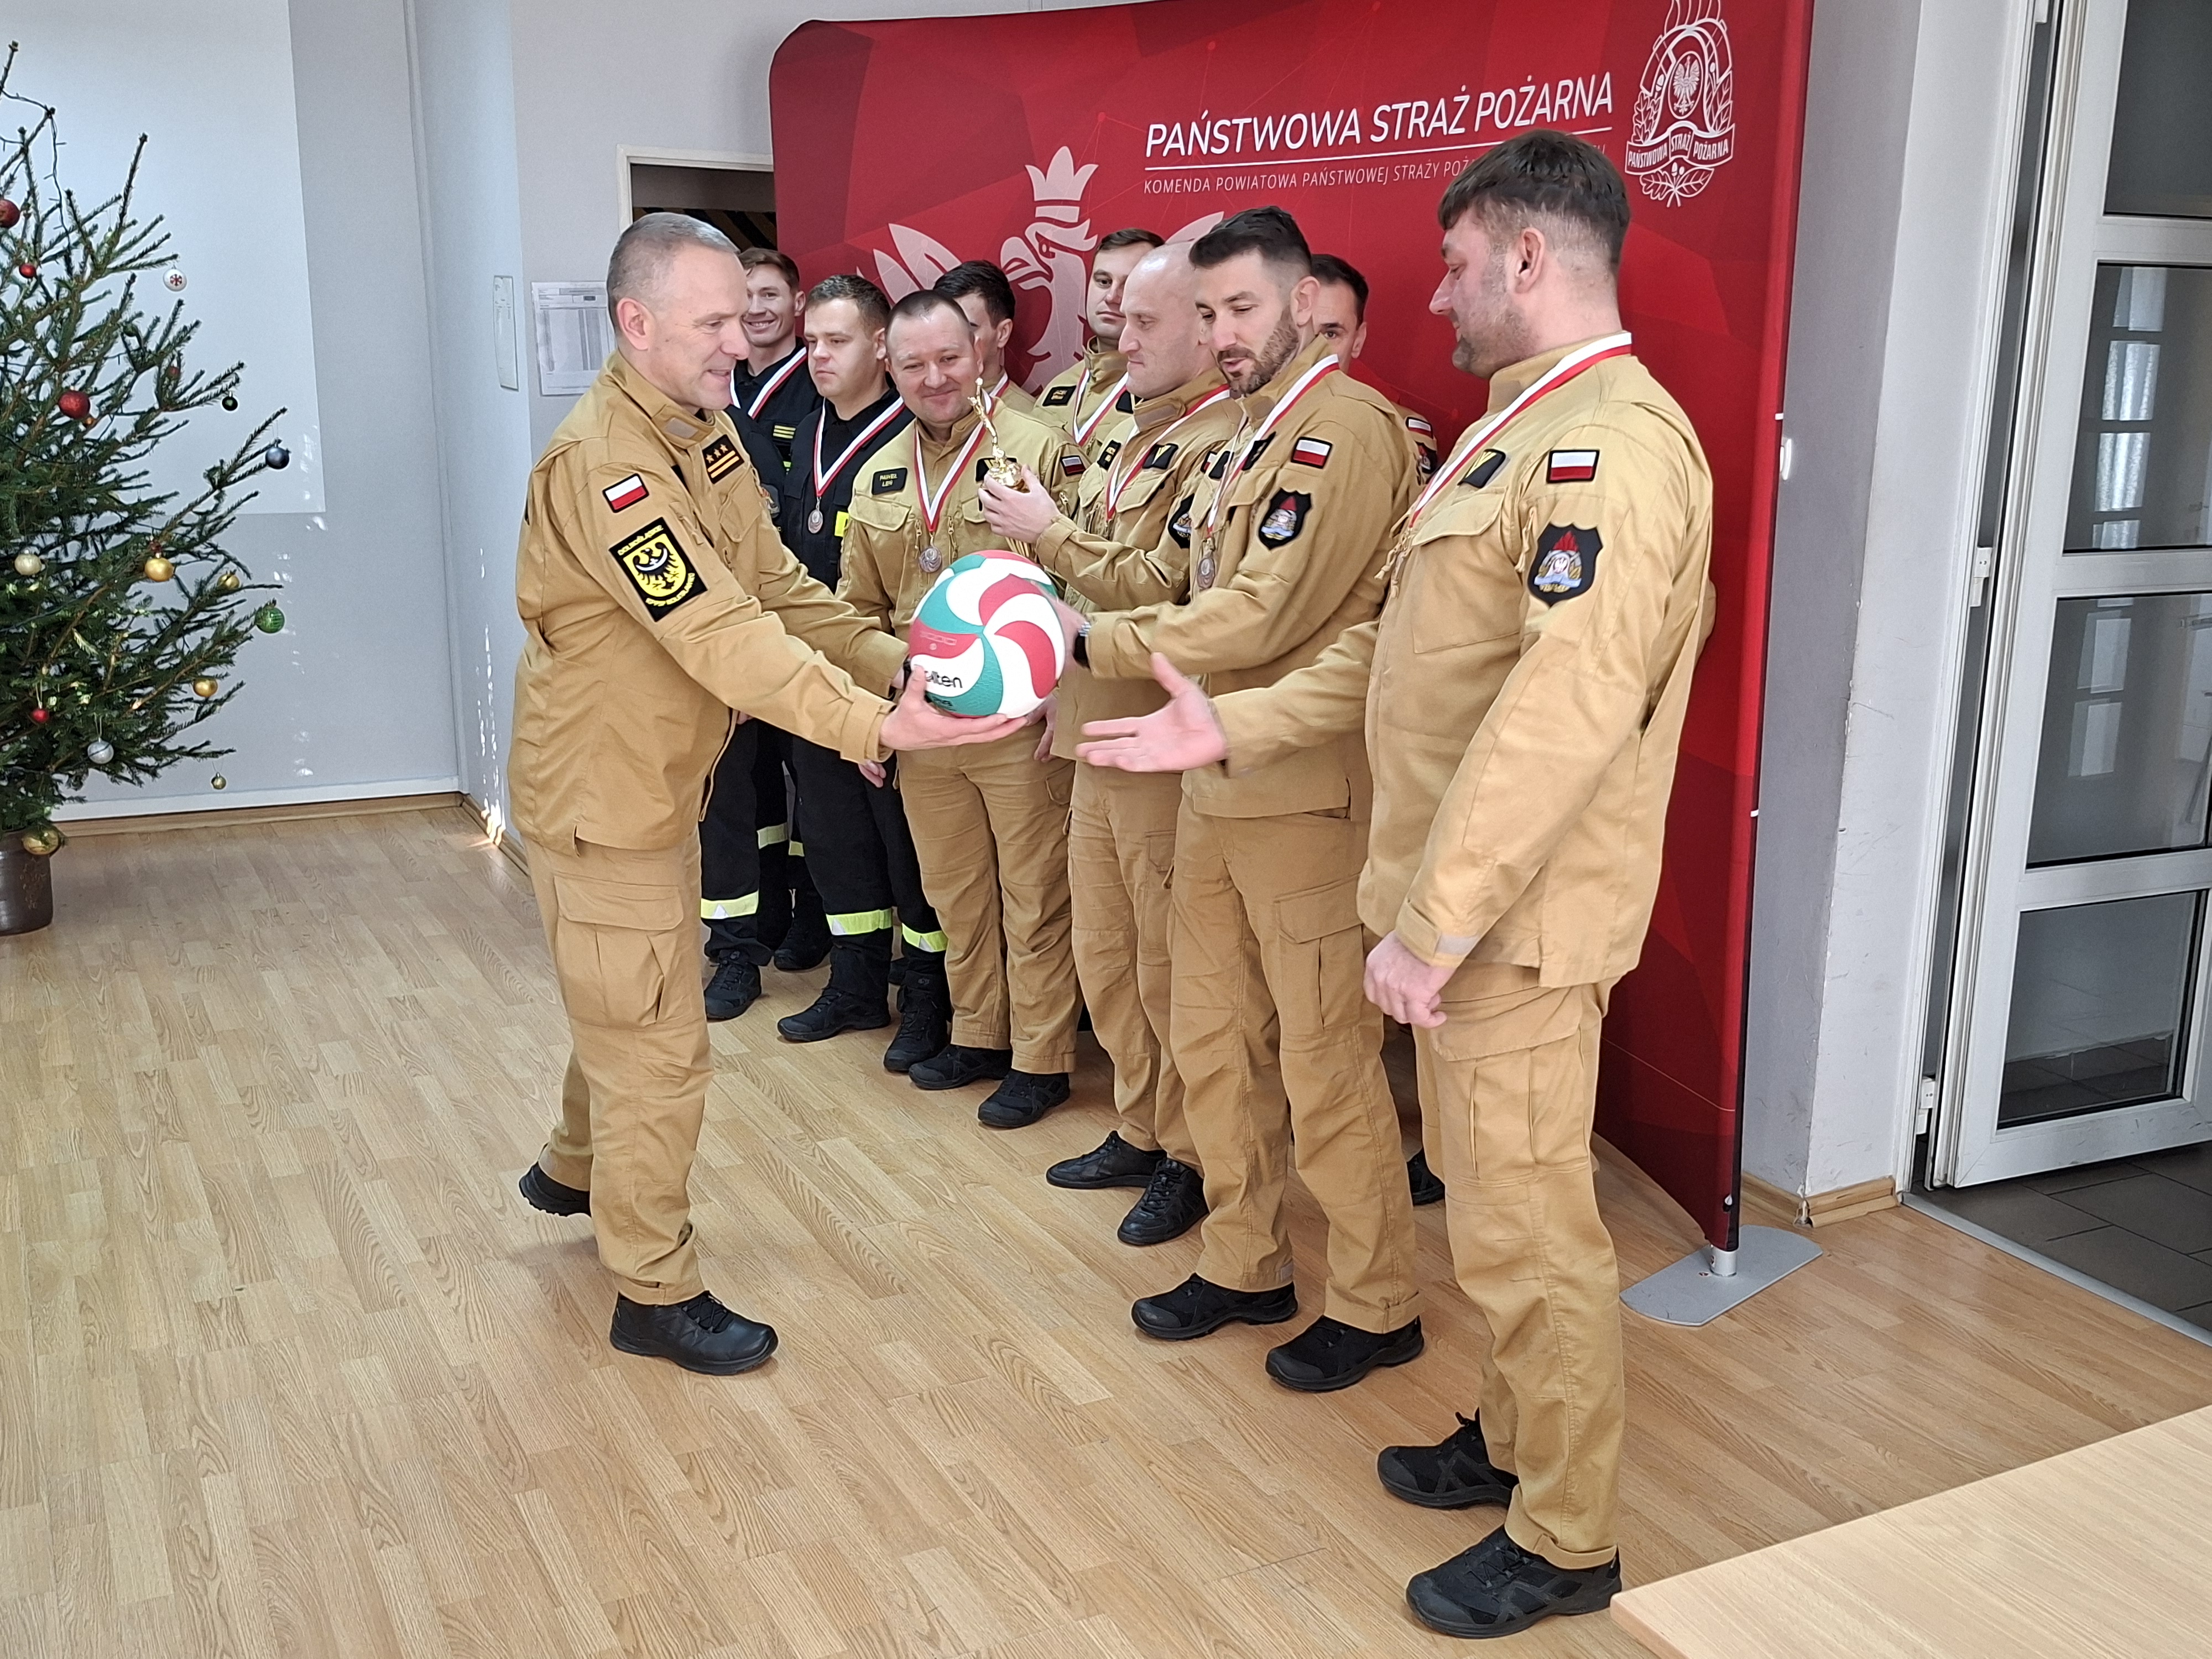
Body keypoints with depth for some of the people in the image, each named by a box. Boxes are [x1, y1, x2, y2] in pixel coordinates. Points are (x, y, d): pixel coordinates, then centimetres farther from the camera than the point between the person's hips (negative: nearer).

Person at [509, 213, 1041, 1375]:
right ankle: (655, 1294, 17)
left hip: (664, 779, 9)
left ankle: (574, 1171, 51)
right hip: (601, 793, -9)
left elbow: (776, 584, 2)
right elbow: (719, 636, -36)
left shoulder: (704, 430, 4)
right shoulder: (604, 463, -28)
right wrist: (876, 727, -43)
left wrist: (894, 664, -11)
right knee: (658, 1045, 1)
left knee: (631, 1005, 26)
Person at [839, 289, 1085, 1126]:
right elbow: (861, 607, 18)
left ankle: (1040, 1059, 18)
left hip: (1020, 725, -6)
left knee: (1033, 899, 4)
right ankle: (978, 1035, 34)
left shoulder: (1040, 450, -9)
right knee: (954, 895, 17)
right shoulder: (879, 478, 10)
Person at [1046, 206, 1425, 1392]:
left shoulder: (1344, 428, -15)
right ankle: (1244, 1267, 32)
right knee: (1214, 1040, 16)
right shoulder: (1253, 438, 16)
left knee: (1322, 1061, 1)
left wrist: (1094, 643, -15)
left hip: (1305, 792, -10)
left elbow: (1260, 616, -22)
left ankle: (1375, 1305, 18)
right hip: (1217, 782, 10)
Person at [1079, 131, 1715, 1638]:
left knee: (1524, 1225, 3)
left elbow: (1562, 708, -28)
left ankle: (1566, 1543, 21)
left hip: (1514, 919, -9)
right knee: (1493, 1195, 21)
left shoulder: (1614, 443, -19)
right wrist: (1233, 730, 10)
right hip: (1459, 901, 10)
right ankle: (1514, 1443, 39)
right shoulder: (1516, 432, 15)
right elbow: (1398, 650, 17)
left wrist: (1434, 923, -26)